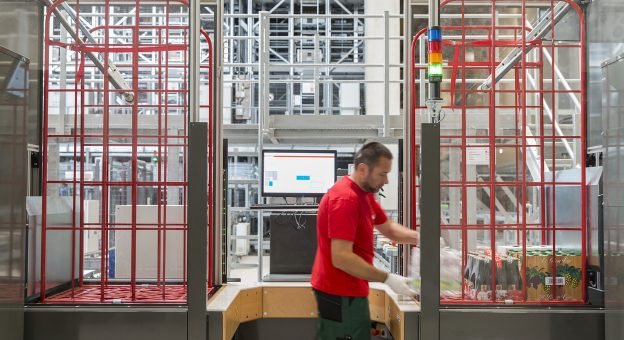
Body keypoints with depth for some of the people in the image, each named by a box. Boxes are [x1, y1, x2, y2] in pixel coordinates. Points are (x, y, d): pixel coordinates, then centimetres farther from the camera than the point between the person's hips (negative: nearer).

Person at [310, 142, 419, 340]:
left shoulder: (365, 194, 8)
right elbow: (341, 258, -28)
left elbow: (388, 228, 16)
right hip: (340, 294, -10)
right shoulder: (345, 199, -24)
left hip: (350, 290, 10)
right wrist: (387, 279, -25)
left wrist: (418, 238, -2)